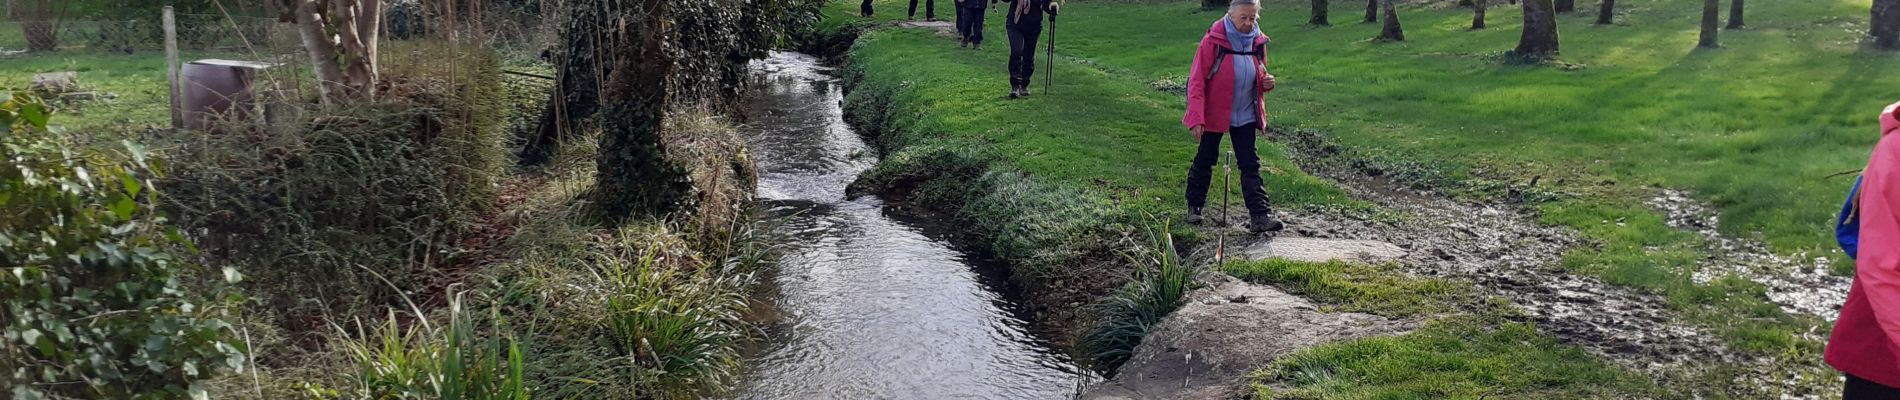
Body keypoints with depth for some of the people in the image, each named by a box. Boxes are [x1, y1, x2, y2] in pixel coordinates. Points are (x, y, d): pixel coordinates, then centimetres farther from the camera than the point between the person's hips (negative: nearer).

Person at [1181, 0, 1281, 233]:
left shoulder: (1258, 42, 1)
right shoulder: (1214, 40, -15)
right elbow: (1197, 80, -15)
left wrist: (1266, 83, -9)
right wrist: (1196, 118, -21)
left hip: (1245, 115, 4)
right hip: (1214, 114, -4)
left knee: (1250, 164, -1)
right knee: (1205, 160, 10)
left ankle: (1260, 216, -3)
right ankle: (1194, 207, 26)